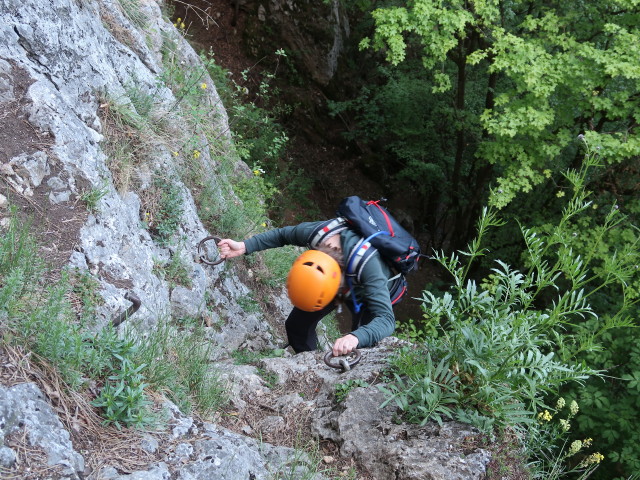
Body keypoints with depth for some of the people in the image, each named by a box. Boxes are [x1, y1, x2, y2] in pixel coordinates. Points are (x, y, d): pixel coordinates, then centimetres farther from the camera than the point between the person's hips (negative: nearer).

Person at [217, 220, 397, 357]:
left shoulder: (369, 264, -48)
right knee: (297, 324, 2)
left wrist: (355, 337, -71)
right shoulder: (312, 231, -36)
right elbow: (282, 234, -11)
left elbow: (386, 319, -52)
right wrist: (244, 246, -21)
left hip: (366, 295, -4)